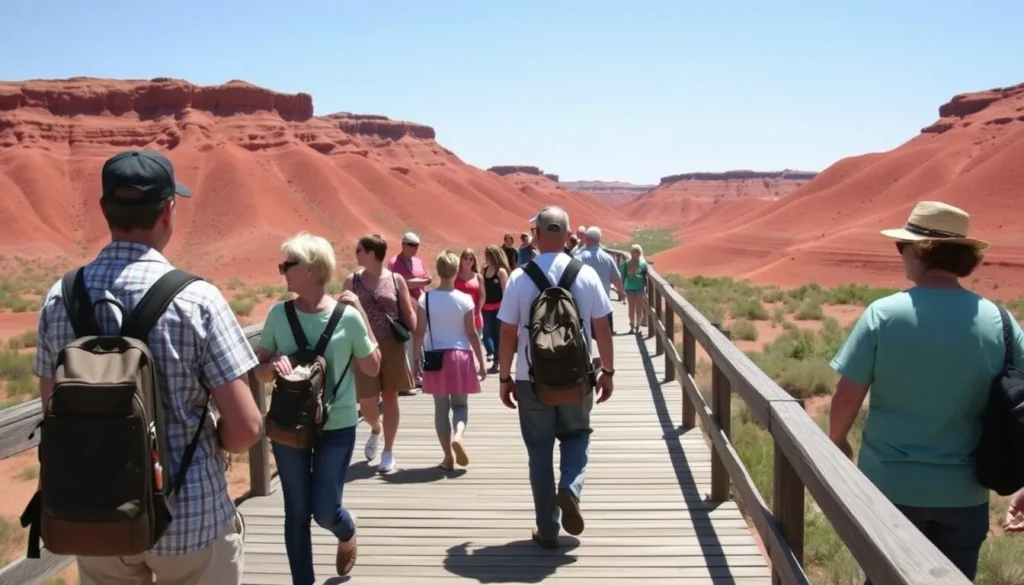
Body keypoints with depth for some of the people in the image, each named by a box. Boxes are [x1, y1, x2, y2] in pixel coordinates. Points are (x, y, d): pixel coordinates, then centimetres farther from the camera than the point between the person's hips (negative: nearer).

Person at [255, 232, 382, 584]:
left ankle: (347, 535, 37)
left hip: (337, 426, -2)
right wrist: (273, 366, -20)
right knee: (296, 512, 10)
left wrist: (361, 316, -8)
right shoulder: (278, 314, -4)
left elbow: (372, 369, -1)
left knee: (325, 512, 0)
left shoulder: (346, 315, -10)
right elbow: (260, 372, 4)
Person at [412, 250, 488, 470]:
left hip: (436, 357, 0)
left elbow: (419, 333, -4)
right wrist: (482, 363, 5)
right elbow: (472, 334, -3)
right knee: (460, 405, 14)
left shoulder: (426, 299, -5)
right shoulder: (465, 300, -6)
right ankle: (458, 436, -14)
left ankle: (448, 457, 11)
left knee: (441, 408, 9)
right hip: (461, 357, 0)